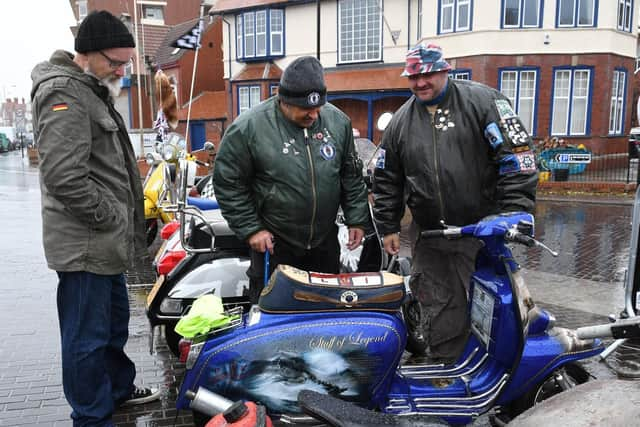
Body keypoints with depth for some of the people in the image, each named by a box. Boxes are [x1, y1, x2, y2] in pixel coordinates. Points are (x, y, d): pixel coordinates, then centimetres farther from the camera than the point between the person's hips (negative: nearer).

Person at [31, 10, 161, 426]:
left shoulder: (91, 91, 17)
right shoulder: (63, 94, -17)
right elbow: (64, 177, -26)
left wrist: (126, 222, 16)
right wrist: (110, 219, -16)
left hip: (106, 241, 11)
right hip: (86, 244, -11)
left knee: (114, 321, 24)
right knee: (88, 336, 2)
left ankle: (120, 388, 42)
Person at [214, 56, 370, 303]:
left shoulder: (338, 121, -2)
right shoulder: (248, 128, -15)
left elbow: (351, 175, 8)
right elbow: (228, 183, -9)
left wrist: (356, 219, 5)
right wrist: (250, 229, -12)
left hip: (325, 243, 4)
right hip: (273, 243, -3)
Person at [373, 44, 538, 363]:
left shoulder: (483, 101, -3)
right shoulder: (400, 121, 10)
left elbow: (517, 154, -9)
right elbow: (386, 180, 16)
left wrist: (516, 210, -16)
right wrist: (388, 227, 12)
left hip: (483, 228, -3)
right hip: (429, 234, 4)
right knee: (438, 307, 8)